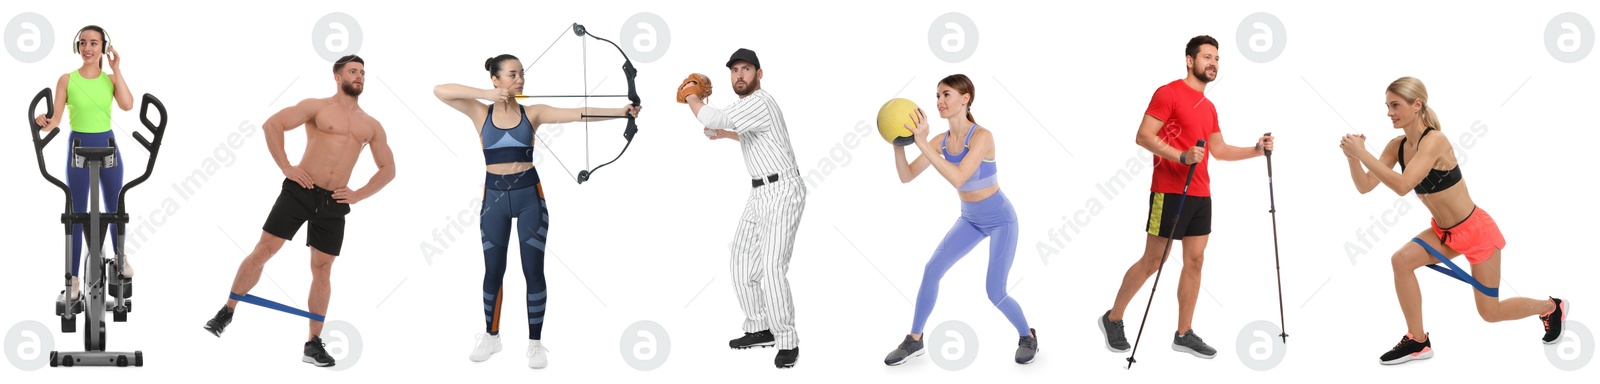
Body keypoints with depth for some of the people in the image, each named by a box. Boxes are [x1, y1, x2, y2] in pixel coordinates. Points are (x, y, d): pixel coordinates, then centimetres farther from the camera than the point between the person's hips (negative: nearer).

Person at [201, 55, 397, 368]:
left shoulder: (372, 126, 11)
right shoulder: (317, 107, 0)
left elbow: (388, 169, 17)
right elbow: (272, 124, -6)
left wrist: (359, 195, 5)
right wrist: (285, 167, -10)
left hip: (334, 203, 3)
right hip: (299, 190, -3)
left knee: (322, 269, 5)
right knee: (264, 249, -5)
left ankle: (314, 344, 10)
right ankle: (227, 312, 9)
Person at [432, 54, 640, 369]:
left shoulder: (533, 113, 0)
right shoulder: (481, 113, 0)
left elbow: (578, 114, -11)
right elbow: (440, 91, -12)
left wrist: (620, 111, -24)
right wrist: (486, 94, -18)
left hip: (530, 196, 0)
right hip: (494, 196, 0)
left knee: (533, 269, 1)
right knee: (493, 270, 10)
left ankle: (535, 343, 11)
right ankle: (491, 336, 27)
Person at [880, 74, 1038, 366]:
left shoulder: (982, 136, -27)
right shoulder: (941, 140, -7)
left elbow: (957, 178, -39)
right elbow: (906, 176, -8)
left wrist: (922, 143, -42)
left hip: (1000, 219, -6)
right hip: (970, 219, 6)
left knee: (994, 292, -9)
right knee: (932, 270, -6)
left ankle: (1028, 337, 18)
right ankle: (914, 341, 5)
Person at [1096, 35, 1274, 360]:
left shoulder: (1209, 107, 16)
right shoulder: (1168, 93, -8)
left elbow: (1219, 150, 22)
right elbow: (1143, 136, -14)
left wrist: (1256, 150, 9)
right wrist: (1182, 157, -24)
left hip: (1200, 193, 8)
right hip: (1170, 191, -8)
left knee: (1195, 261, 5)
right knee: (1153, 261, -3)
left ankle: (1184, 334, 9)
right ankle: (1112, 319, 11)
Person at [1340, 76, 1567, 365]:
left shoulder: (1434, 141, -29)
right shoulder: (1397, 146, -5)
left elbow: (1402, 186, -40)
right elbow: (1365, 187, -8)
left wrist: (1363, 154, -40)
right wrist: (1353, 157, -25)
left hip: (1477, 231, -7)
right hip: (1445, 232, 7)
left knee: (1490, 312, 6)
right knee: (1402, 261, -17)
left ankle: (1552, 307, 35)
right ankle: (1418, 342, -4)